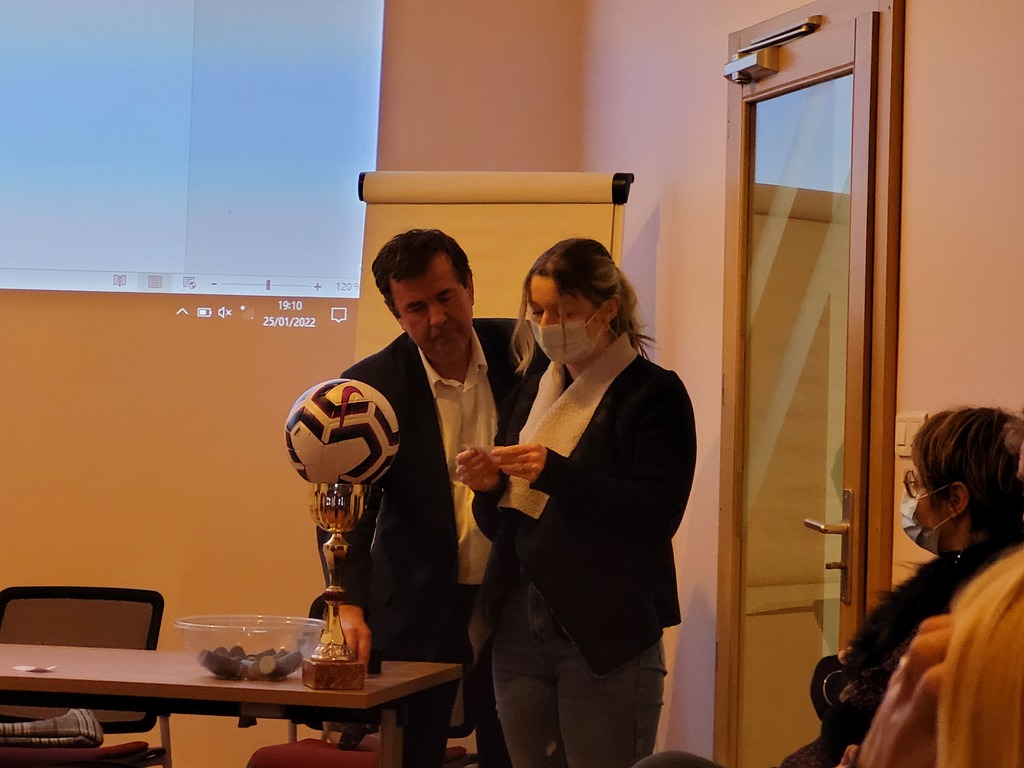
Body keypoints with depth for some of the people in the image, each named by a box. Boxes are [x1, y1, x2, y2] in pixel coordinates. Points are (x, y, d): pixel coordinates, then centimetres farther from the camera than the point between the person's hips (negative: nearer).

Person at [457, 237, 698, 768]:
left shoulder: (654, 395, -5)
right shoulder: (528, 394, 14)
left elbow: (657, 516, -17)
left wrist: (554, 472, -23)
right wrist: (487, 489, -5)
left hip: (606, 637, -6)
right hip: (519, 629, 6)